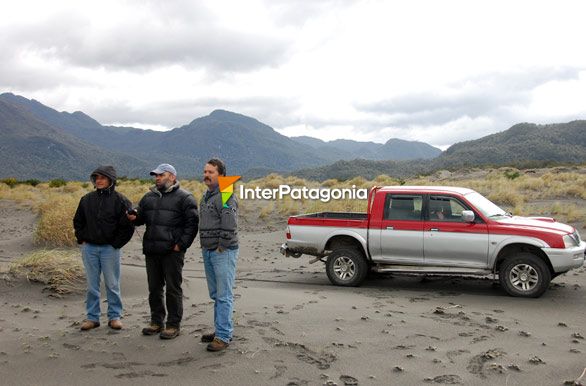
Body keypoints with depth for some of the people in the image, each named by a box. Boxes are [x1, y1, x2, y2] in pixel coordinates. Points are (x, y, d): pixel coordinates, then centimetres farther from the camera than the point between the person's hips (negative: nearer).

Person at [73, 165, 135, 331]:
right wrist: (82, 240, 8)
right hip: (89, 248, 4)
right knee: (92, 285, 9)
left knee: (112, 285, 4)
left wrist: (116, 244, -7)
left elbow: (127, 225, -6)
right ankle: (92, 317, 18)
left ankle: (114, 316, 16)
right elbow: (78, 221, 18)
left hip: (109, 249, -3)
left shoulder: (120, 200, -5)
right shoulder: (87, 199, 7)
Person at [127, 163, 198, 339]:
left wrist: (181, 244, -15)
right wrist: (135, 217, -3)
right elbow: (142, 217, 21)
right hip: (152, 251, 6)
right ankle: (156, 321, 26)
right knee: (154, 288, 13)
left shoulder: (184, 198, -4)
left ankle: (173, 325, 10)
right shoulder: (149, 197, 16)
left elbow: (192, 224, -9)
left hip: (172, 252, -6)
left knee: (173, 289, 1)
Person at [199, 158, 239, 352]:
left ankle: (223, 336, -3)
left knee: (224, 295, -6)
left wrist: (221, 247, -17)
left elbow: (230, 226, -22)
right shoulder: (206, 196, 16)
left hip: (223, 252, -10)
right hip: (208, 252, 10)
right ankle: (221, 329, 24)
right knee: (216, 295, 15)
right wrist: (205, 247, 15)